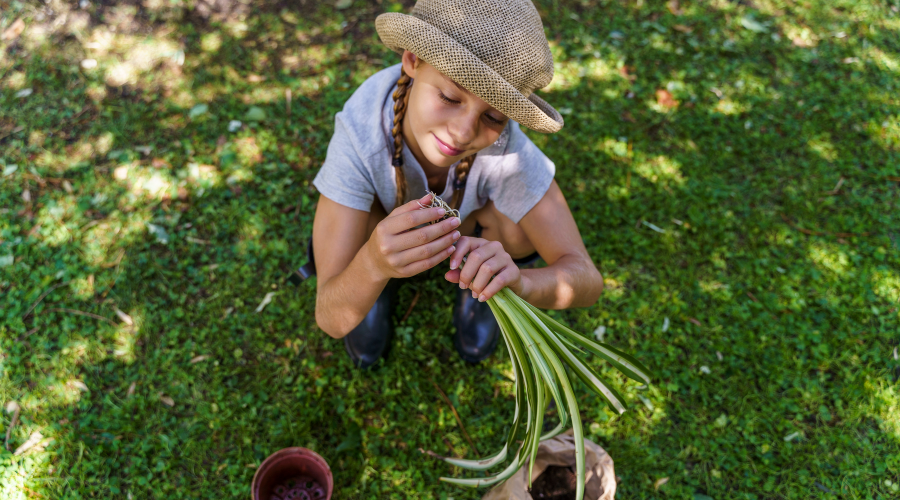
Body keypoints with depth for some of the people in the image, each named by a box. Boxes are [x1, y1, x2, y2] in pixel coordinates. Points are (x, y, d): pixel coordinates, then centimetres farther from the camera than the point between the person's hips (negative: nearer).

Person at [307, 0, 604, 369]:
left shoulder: (503, 142, -39)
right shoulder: (359, 134, -40)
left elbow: (587, 280, -35)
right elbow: (330, 319, -39)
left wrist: (518, 281, -58)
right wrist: (372, 265, -62)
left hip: (471, 214, 2)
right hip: (385, 211, -1)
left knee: (522, 228, -29)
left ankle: (477, 283, 7)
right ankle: (383, 283, 10)